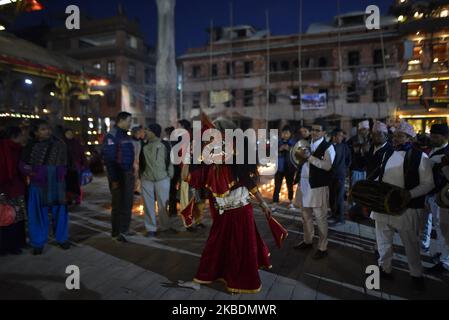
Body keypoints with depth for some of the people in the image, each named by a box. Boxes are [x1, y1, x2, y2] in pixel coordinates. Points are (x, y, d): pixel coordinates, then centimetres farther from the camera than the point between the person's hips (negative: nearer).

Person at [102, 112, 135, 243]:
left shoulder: (126, 135, 15)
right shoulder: (112, 135, -11)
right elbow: (108, 158, -17)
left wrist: (132, 171, 12)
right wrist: (114, 179, -19)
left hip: (129, 174, 8)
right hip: (118, 175, -8)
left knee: (128, 202, 14)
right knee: (118, 204, 0)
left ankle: (124, 229, 28)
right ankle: (116, 233, 11)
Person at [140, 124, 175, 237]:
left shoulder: (164, 144, 0)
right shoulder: (144, 146, 9)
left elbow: (170, 160, 2)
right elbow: (141, 162, 15)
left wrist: (170, 175, -1)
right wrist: (141, 174, 9)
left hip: (162, 179, -3)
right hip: (146, 179, 3)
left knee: (162, 204, 5)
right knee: (148, 204, 4)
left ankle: (165, 226, 23)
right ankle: (151, 228, 14)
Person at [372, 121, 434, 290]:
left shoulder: (419, 156, -8)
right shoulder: (388, 154, 10)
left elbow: (428, 184, -10)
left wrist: (409, 195, -24)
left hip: (405, 208, -5)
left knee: (411, 242, 12)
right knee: (383, 240, 15)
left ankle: (416, 274, 32)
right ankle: (385, 269, 33)